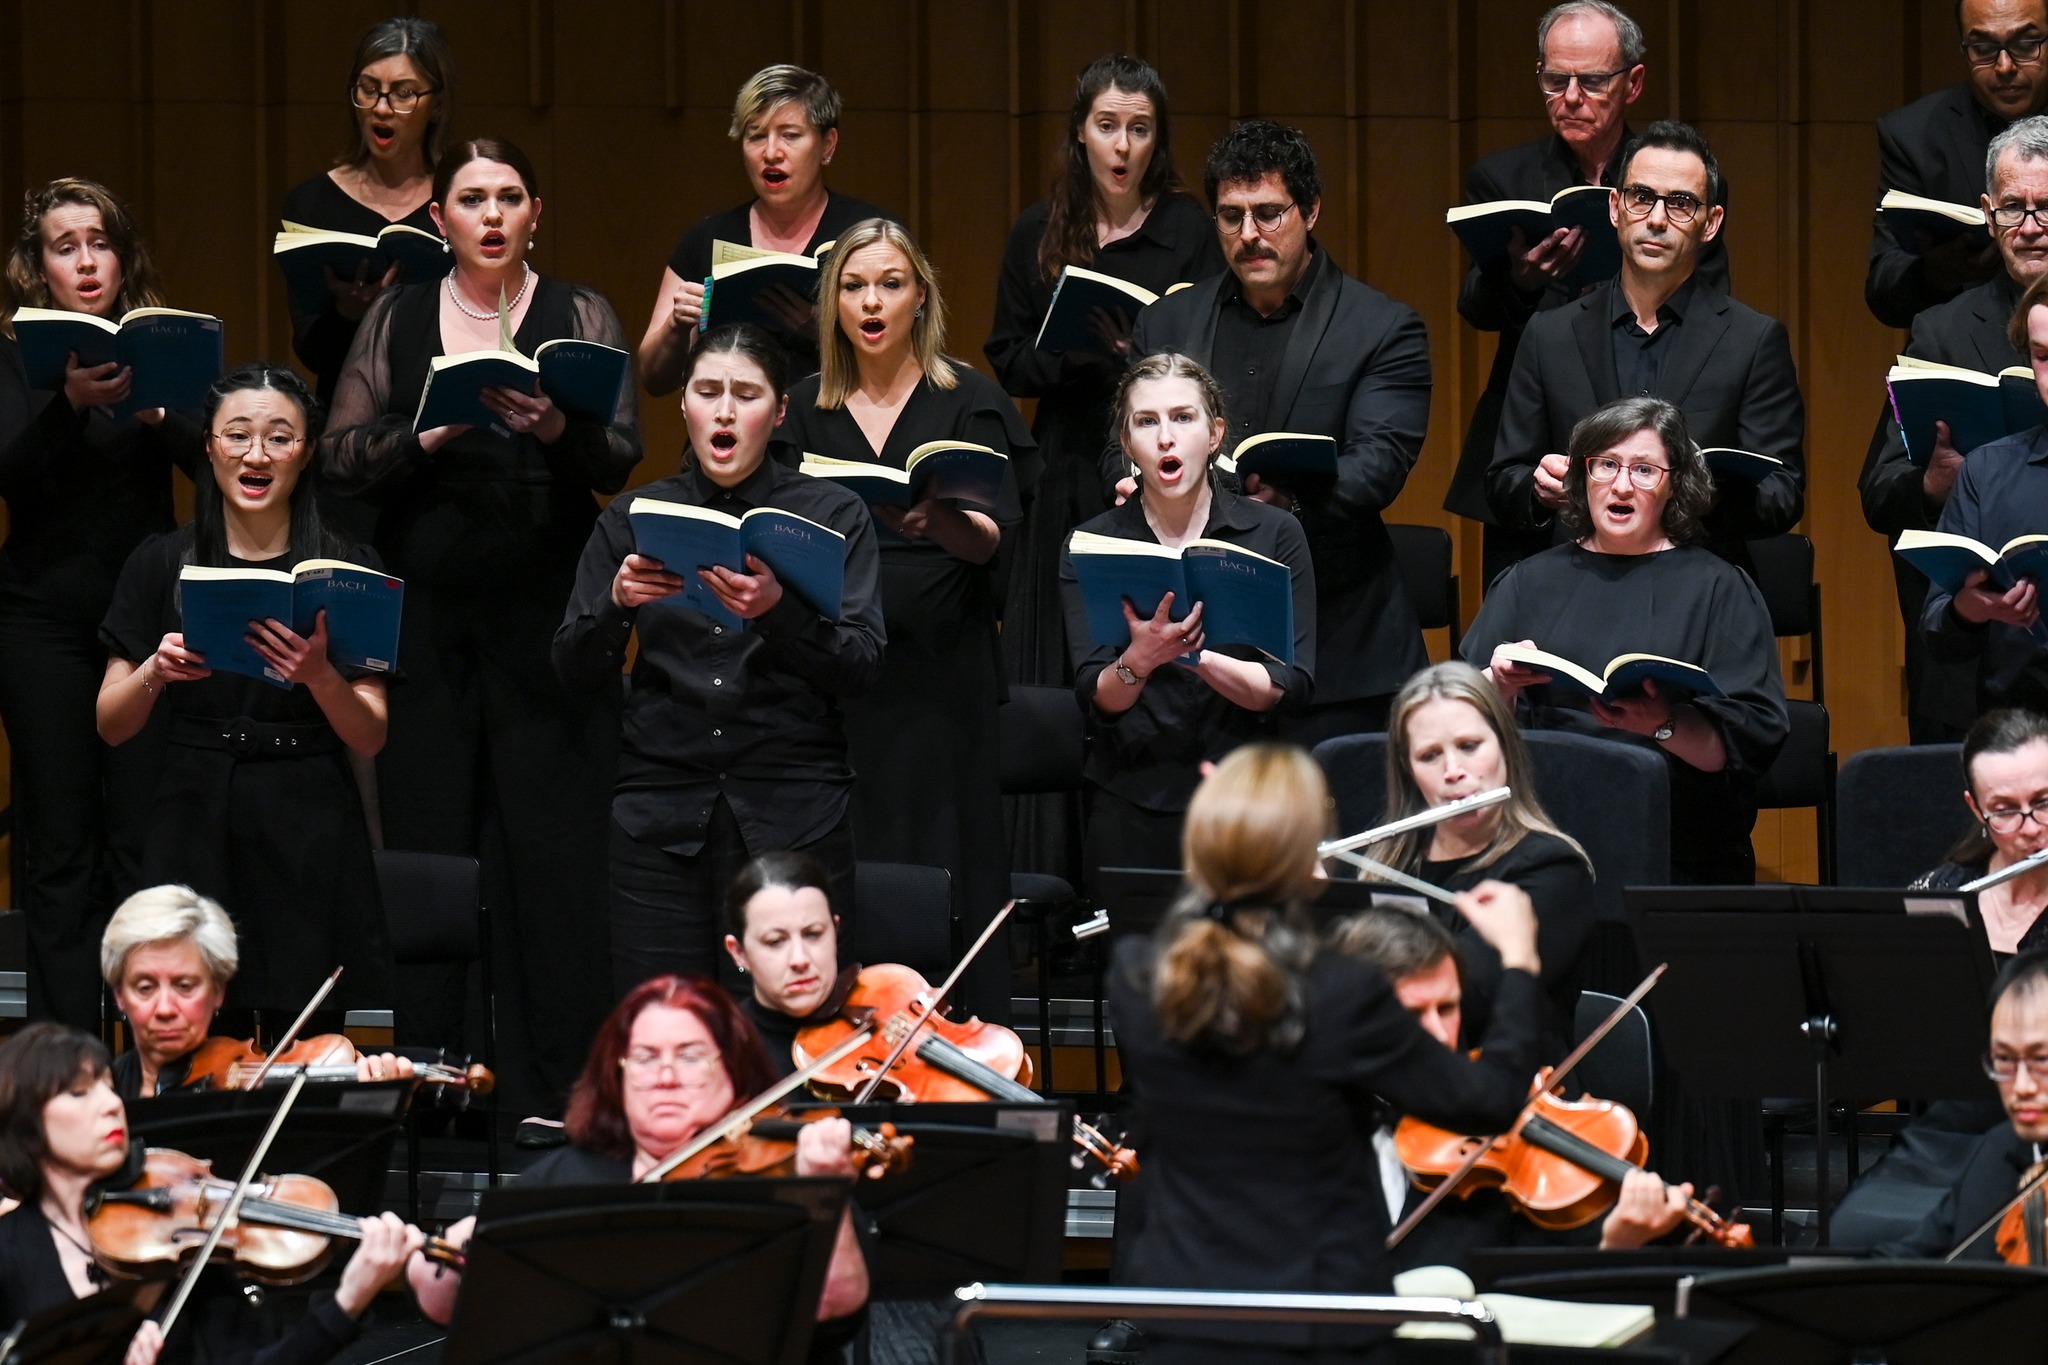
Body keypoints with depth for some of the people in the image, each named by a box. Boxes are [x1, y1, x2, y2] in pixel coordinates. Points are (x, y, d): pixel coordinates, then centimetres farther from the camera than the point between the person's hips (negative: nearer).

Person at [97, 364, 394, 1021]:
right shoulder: (161, 564, 6)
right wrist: (155, 673, -13)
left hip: (311, 842, -1)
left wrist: (318, 675, -17)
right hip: (195, 836, 1)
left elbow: (370, 739, 1)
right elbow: (111, 726, 6)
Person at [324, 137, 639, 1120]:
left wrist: (556, 427, -24)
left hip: (546, 614, -2)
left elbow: (621, 459, -4)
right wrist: (426, 434, -13)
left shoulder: (580, 317, 6)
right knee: (428, 835, 1)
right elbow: (341, 457, 4)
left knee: (553, 843, -5)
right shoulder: (396, 320, 11)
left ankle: (555, 1093, -1)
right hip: (425, 615, 2)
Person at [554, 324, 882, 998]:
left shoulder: (833, 515, 6)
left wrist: (777, 609, -22)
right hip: (663, 814, 1)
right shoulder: (634, 518, 11)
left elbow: (860, 669, -5)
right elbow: (576, 672, 6)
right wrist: (617, 605, -14)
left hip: (792, 818, -1)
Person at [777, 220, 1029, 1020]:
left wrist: (938, 519, -27)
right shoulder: (805, 412, 12)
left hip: (939, 673, -2)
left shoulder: (969, 403, 4)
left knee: (943, 877, -6)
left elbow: (993, 542, -6)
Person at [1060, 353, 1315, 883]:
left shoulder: (1274, 534, 2)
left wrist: (1192, 654, -20)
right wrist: (1139, 660, -26)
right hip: (1131, 805, 0)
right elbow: (1096, 698, -5)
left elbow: (1292, 687, -5)